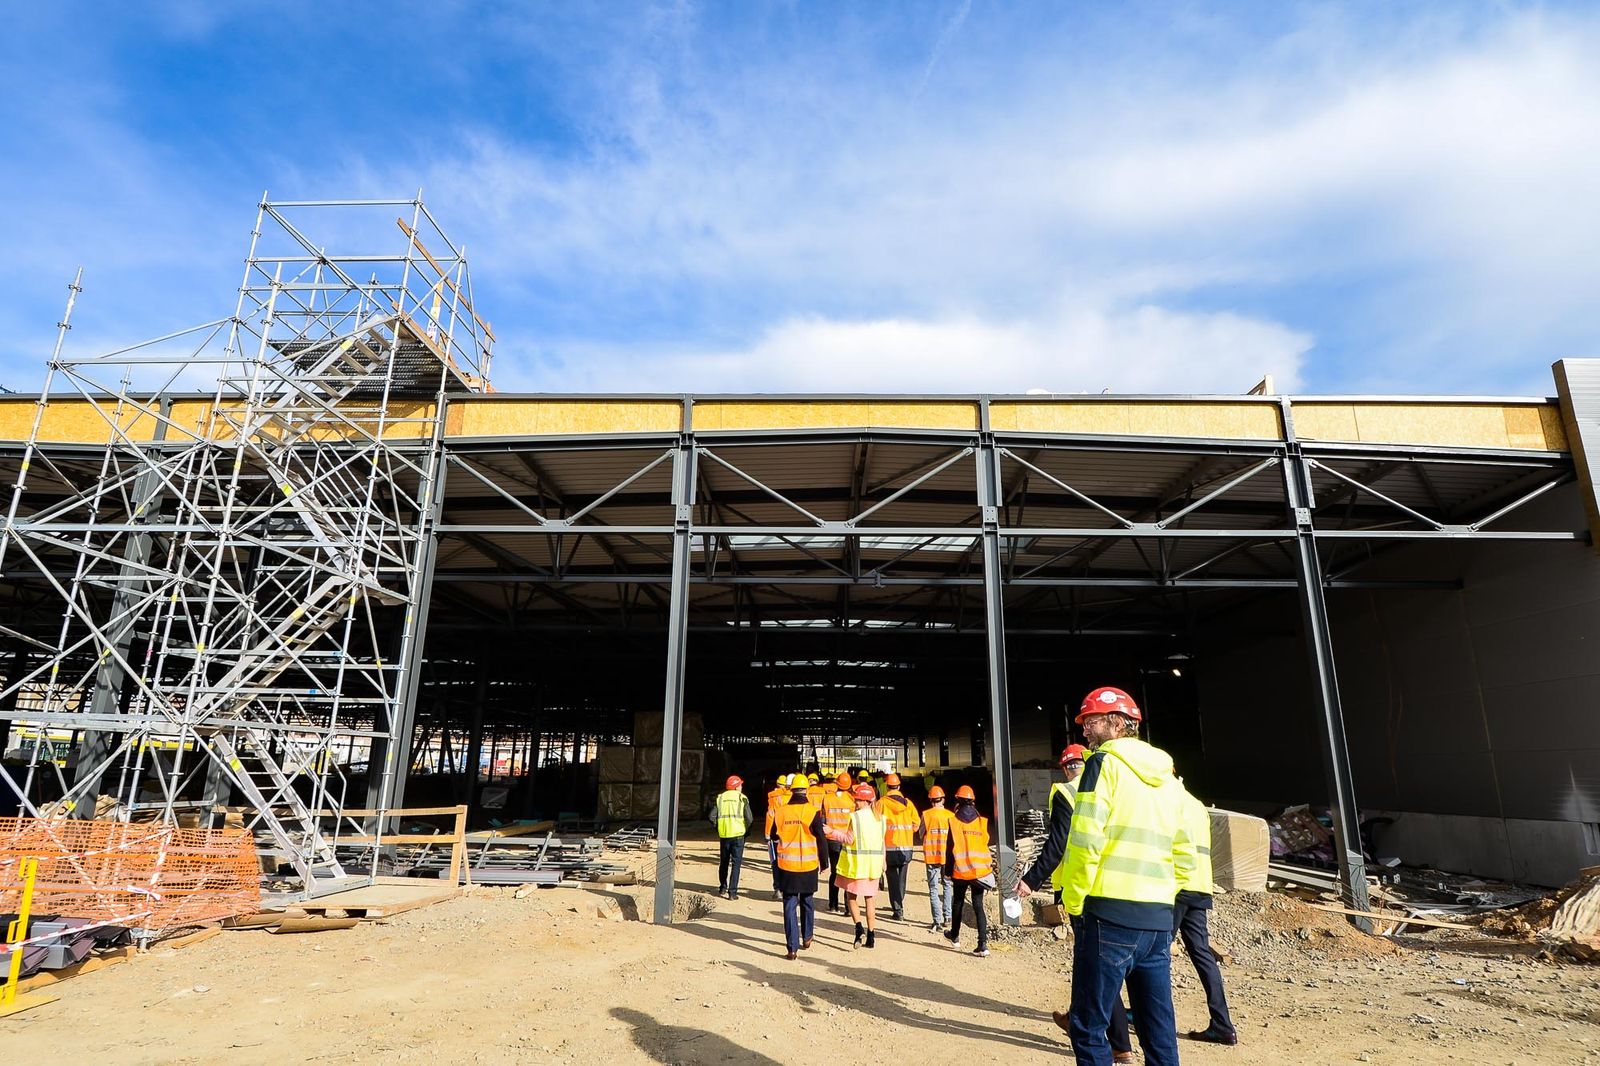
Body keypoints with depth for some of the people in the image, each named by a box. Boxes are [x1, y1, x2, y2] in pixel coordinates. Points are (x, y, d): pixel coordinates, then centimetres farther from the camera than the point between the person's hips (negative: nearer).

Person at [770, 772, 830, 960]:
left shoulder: (781, 811, -5)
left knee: (790, 906, 4)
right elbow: (821, 839, -8)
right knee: (807, 902, 19)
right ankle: (806, 938, 34)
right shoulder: (813, 812, -11)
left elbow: (774, 837, 8)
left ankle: (793, 948, -1)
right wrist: (824, 860, 6)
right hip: (808, 866, 0)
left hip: (786, 866, 0)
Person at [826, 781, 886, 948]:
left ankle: (859, 927, -8)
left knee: (851, 895, 10)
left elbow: (849, 840, -14)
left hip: (856, 862, -5)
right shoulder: (879, 818, 4)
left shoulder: (855, 817, -14)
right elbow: (881, 841, 10)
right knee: (869, 898, 12)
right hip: (873, 863, 5)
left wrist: (832, 832, -6)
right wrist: (882, 862, 19)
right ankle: (871, 935, 13)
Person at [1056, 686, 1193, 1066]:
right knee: (1160, 1034, 13)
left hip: (1110, 913, -7)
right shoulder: (1168, 777, 15)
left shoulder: (1105, 763, -7)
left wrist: (1074, 901, -4)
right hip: (1158, 920, 7)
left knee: (1088, 1027, 1)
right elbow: (1184, 857, 18)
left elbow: (1086, 840, -15)